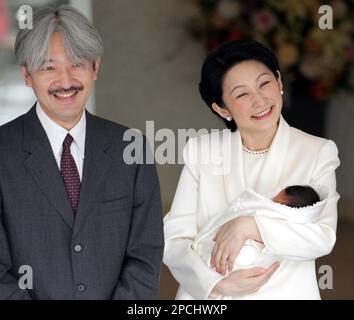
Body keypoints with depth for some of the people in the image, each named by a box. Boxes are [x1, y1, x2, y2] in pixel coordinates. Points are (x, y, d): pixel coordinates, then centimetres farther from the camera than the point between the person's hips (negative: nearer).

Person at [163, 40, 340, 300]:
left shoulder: (318, 153, -7)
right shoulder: (201, 151, -4)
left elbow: (323, 238, -17)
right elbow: (173, 239, -9)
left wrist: (248, 226, -26)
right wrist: (219, 284, -24)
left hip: (286, 292, 0)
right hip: (208, 294, 1)